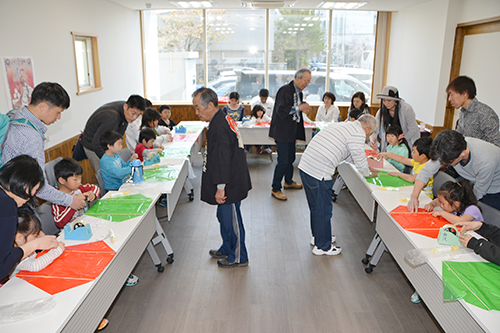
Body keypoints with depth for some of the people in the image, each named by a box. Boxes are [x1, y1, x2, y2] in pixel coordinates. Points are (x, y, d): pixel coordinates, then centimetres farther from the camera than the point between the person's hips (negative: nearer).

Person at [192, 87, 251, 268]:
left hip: (229, 185, -10)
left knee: (231, 219, 3)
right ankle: (227, 249, 39)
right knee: (224, 217, 22)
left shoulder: (219, 126, -22)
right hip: (231, 182, 10)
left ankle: (238, 257, 19)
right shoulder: (223, 120, 11)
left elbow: (222, 159, -26)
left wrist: (220, 187, -22)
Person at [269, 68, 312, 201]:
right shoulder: (285, 90, -16)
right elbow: (281, 110, -24)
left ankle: (288, 182, 39)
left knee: (291, 158, 20)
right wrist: (299, 108, -25)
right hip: (282, 132, -9)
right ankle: (275, 189, 7)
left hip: (292, 131, 9)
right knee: (283, 161, -6)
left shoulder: (299, 93, 12)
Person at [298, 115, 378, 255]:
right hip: (319, 172, -10)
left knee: (316, 206, 23)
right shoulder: (358, 132, -6)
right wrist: (368, 173, 16)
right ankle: (322, 246, 19)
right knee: (323, 209, 5)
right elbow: (359, 158, -3)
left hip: (305, 165, 10)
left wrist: (367, 163, 42)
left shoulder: (344, 126, 24)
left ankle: (317, 236, 40)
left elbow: (352, 155, 36)